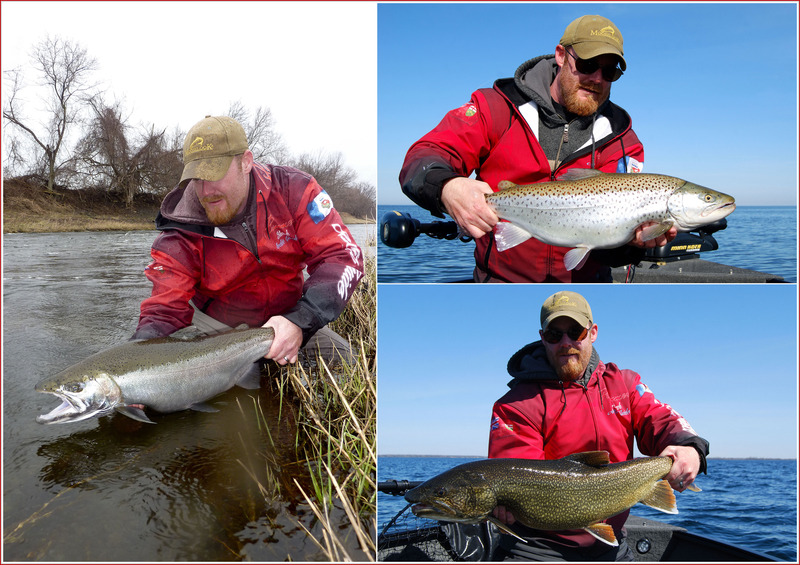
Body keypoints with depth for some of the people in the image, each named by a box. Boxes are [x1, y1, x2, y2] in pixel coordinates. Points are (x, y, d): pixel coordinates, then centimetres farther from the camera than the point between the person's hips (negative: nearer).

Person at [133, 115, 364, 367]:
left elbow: (341, 256, -22)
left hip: (286, 316, 2)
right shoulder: (179, 239, -18)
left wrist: (300, 321, -38)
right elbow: (164, 311, -18)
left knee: (343, 362, -18)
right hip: (216, 325, -1)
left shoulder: (292, 190, -18)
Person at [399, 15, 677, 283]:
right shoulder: (498, 107, 0)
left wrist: (633, 240, -27)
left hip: (584, 281, 3)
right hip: (501, 278, -3)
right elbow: (423, 157, -9)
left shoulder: (620, 138, 4)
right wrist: (447, 188, -33)